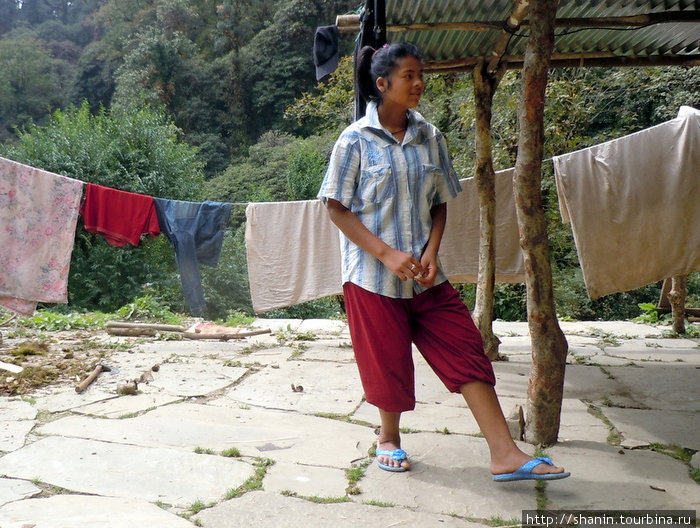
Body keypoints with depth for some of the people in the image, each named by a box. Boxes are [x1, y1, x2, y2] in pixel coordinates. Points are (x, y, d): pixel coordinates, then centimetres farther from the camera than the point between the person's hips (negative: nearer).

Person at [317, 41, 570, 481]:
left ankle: (505, 454, 4)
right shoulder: (356, 140, -7)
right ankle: (389, 437, 35)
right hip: (373, 276, -4)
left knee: (466, 350, -1)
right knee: (388, 363, 7)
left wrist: (432, 252, -7)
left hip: (426, 274, 4)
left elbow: (440, 203, 10)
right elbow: (337, 208, -8)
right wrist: (387, 254, -16)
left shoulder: (430, 137, 5)